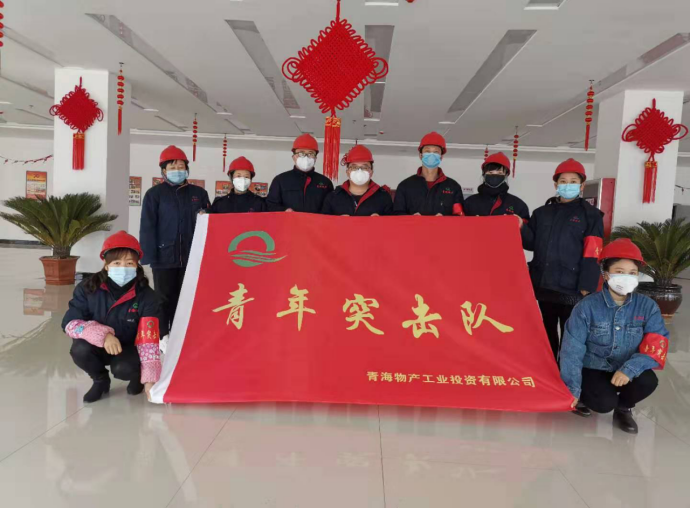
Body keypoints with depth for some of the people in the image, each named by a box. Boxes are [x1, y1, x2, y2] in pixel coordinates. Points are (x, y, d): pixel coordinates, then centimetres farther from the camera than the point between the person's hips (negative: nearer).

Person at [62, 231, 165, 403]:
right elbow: (70, 323, -16)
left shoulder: (147, 297, -22)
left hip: (129, 348, -2)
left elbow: (149, 341, -25)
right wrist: (103, 335, -34)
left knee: (122, 369, -32)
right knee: (79, 349, -29)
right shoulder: (88, 288, -16)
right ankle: (100, 380, 5)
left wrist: (150, 379, -33)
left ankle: (137, 374, 9)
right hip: (99, 346, 2)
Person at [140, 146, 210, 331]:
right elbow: (147, 228, -2)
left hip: (191, 258, 3)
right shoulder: (155, 194, 1)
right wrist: (150, 257, -10)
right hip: (164, 258, -3)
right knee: (165, 301, 6)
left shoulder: (199, 193, 10)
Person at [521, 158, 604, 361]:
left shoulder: (591, 215, -1)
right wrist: (520, 229, -10)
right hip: (544, 286, 5)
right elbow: (531, 243, 10)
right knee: (547, 333, 18)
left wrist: (585, 289, -14)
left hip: (571, 289, -5)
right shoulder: (542, 213, 13)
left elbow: (591, 256, -8)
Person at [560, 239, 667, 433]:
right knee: (605, 403, -27)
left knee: (648, 381, -27)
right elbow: (572, 350, -16)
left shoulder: (647, 307, -7)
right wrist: (572, 390, -18)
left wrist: (630, 368, -32)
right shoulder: (587, 307, -16)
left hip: (625, 371, 3)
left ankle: (623, 408, 7)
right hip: (592, 370, -3)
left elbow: (656, 345, -16)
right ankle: (584, 395, 11)